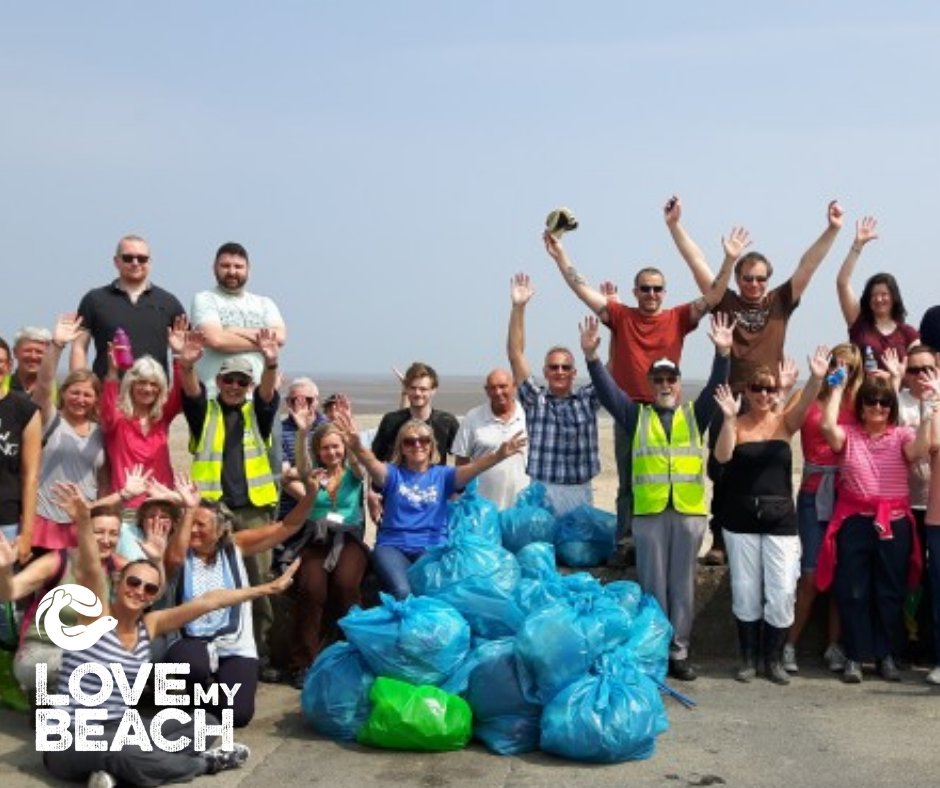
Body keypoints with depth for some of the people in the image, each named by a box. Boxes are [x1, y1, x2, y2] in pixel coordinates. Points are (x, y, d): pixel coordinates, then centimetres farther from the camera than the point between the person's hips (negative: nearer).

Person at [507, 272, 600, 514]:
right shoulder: (534, 399, 5)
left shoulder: (588, 400, 7)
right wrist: (518, 307, -10)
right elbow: (515, 354, -1)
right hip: (540, 492, -1)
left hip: (580, 492, 2)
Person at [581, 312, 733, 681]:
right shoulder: (636, 415, 12)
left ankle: (678, 652, 13)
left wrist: (723, 353, -17)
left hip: (689, 510, 1)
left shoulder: (695, 415, 13)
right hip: (649, 511, 0)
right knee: (652, 584, 4)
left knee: (682, 586, 6)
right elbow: (606, 390, 1)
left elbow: (716, 386, -1)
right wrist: (591, 356, -13)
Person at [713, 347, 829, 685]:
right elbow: (722, 456, -17)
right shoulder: (736, 424, -1)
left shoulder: (784, 422, 2)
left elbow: (804, 405, -18)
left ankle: (774, 659, 13)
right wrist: (729, 417, -28)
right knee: (745, 591, 5)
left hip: (780, 518, 1)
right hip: (740, 518, -1)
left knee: (782, 593, -2)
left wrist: (816, 378, -37)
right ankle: (748, 659, 17)